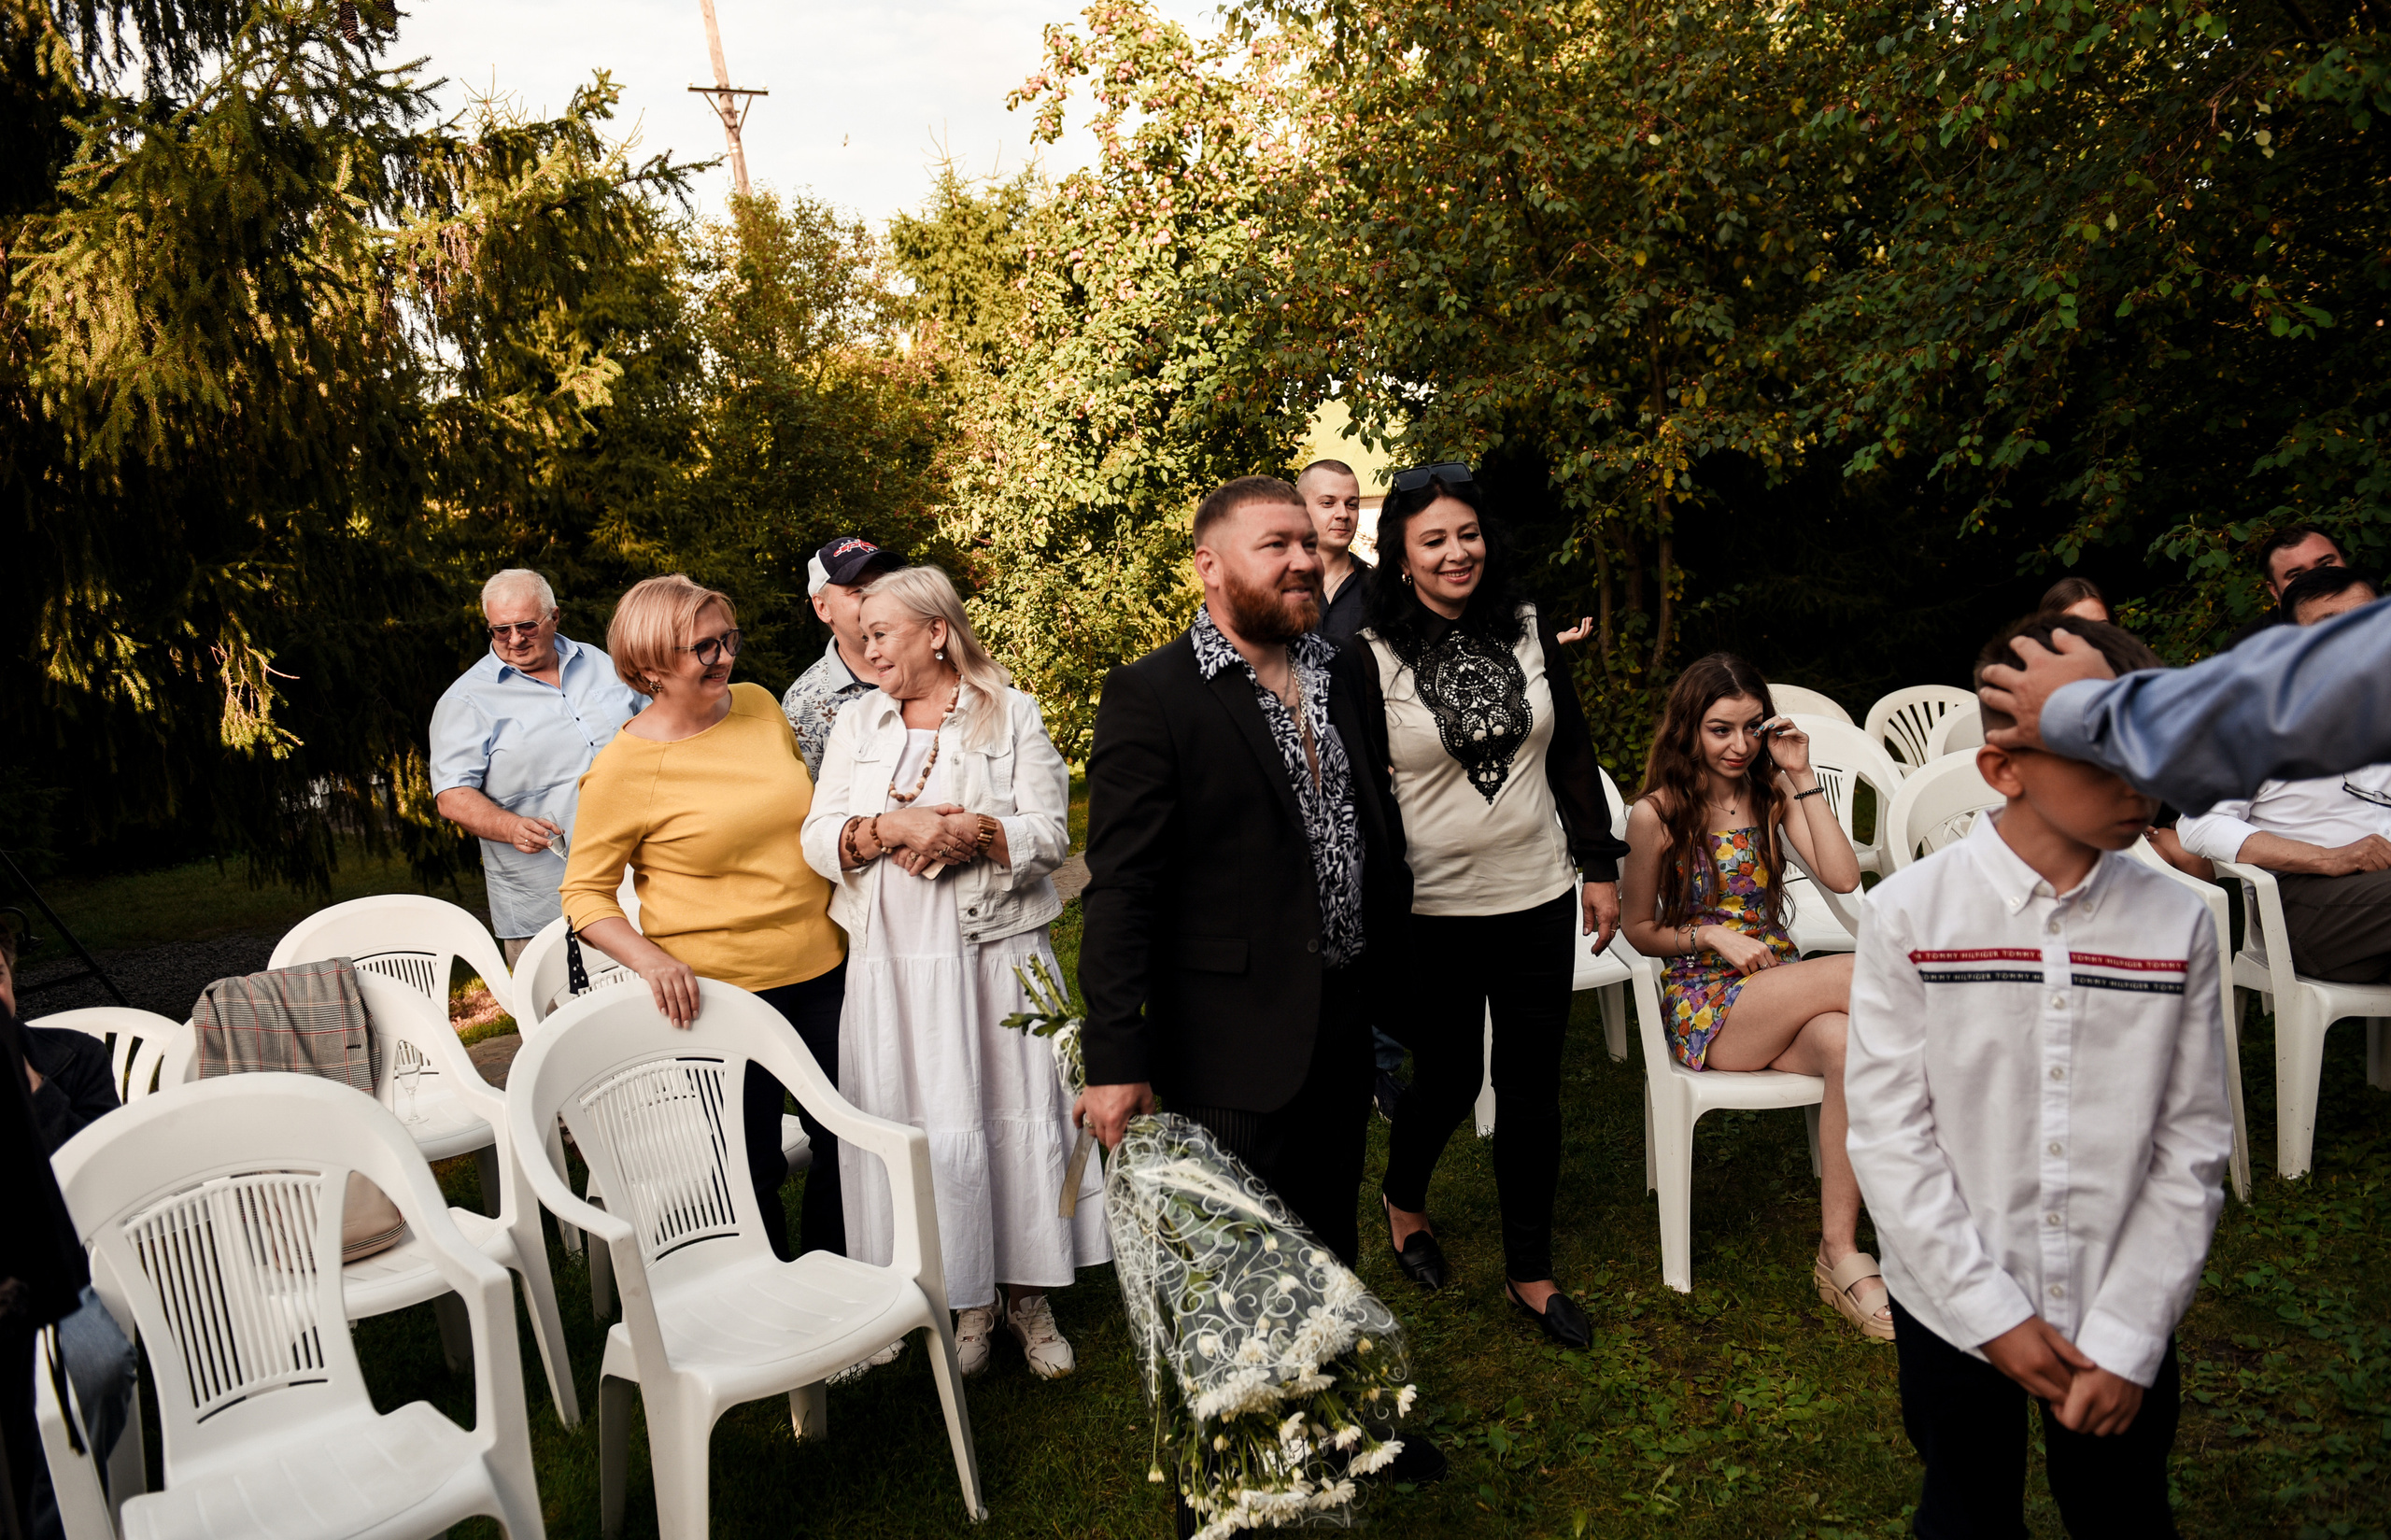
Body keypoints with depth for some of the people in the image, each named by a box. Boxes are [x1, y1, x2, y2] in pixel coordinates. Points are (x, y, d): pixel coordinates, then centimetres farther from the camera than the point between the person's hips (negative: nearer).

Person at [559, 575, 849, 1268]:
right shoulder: (623, 768, -14)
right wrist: (650, 958, -24)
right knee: (750, 1173, 7)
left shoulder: (759, 705, 2)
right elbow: (585, 893, -8)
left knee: (850, 1145, 15)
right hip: (718, 993, -5)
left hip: (822, 971, 5)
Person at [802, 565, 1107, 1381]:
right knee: (922, 1123, 4)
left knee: (1016, 1114, 1)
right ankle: (966, 1301, 20)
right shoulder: (856, 722, 12)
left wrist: (972, 832, -19)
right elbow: (819, 840, 4)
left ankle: (1029, 1294, 18)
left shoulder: (1012, 714, 2)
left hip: (995, 956, -2)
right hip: (893, 967, 3)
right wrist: (892, 827, -13)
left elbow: (1051, 833, -4)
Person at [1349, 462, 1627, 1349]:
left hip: (1537, 899, 4)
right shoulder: (1370, 656, -9)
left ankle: (1529, 1273, 27)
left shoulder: (1529, 632, 3)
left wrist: (1600, 865, 8)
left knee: (1532, 1087, 10)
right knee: (1449, 1078, 9)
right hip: (1432, 910, -3)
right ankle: (1402, 1202, 42)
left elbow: (1573, 755, 9)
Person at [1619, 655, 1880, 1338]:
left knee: (1846, 1045, -33)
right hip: (1703, 1005, -4)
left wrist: (1802, 777, -7)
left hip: (1781, 989, 4)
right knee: (1859, 973, -29)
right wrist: (1711, 937, -13)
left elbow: (1843, 877, -6)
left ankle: (1838, 1251, -26)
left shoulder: (1771, 793, 8)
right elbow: (1639, 930, 4)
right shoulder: (1656, 815, -3)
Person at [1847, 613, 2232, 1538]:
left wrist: (2128, 1337, -8)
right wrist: (1991, 1312, -12)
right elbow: (1888, 1131, -11)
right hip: (1951, 1311, -1)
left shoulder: (2176, 924, -7)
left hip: (2122, 1322, 1)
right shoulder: (1907, 915, -13)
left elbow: (2191, 1148, -4)